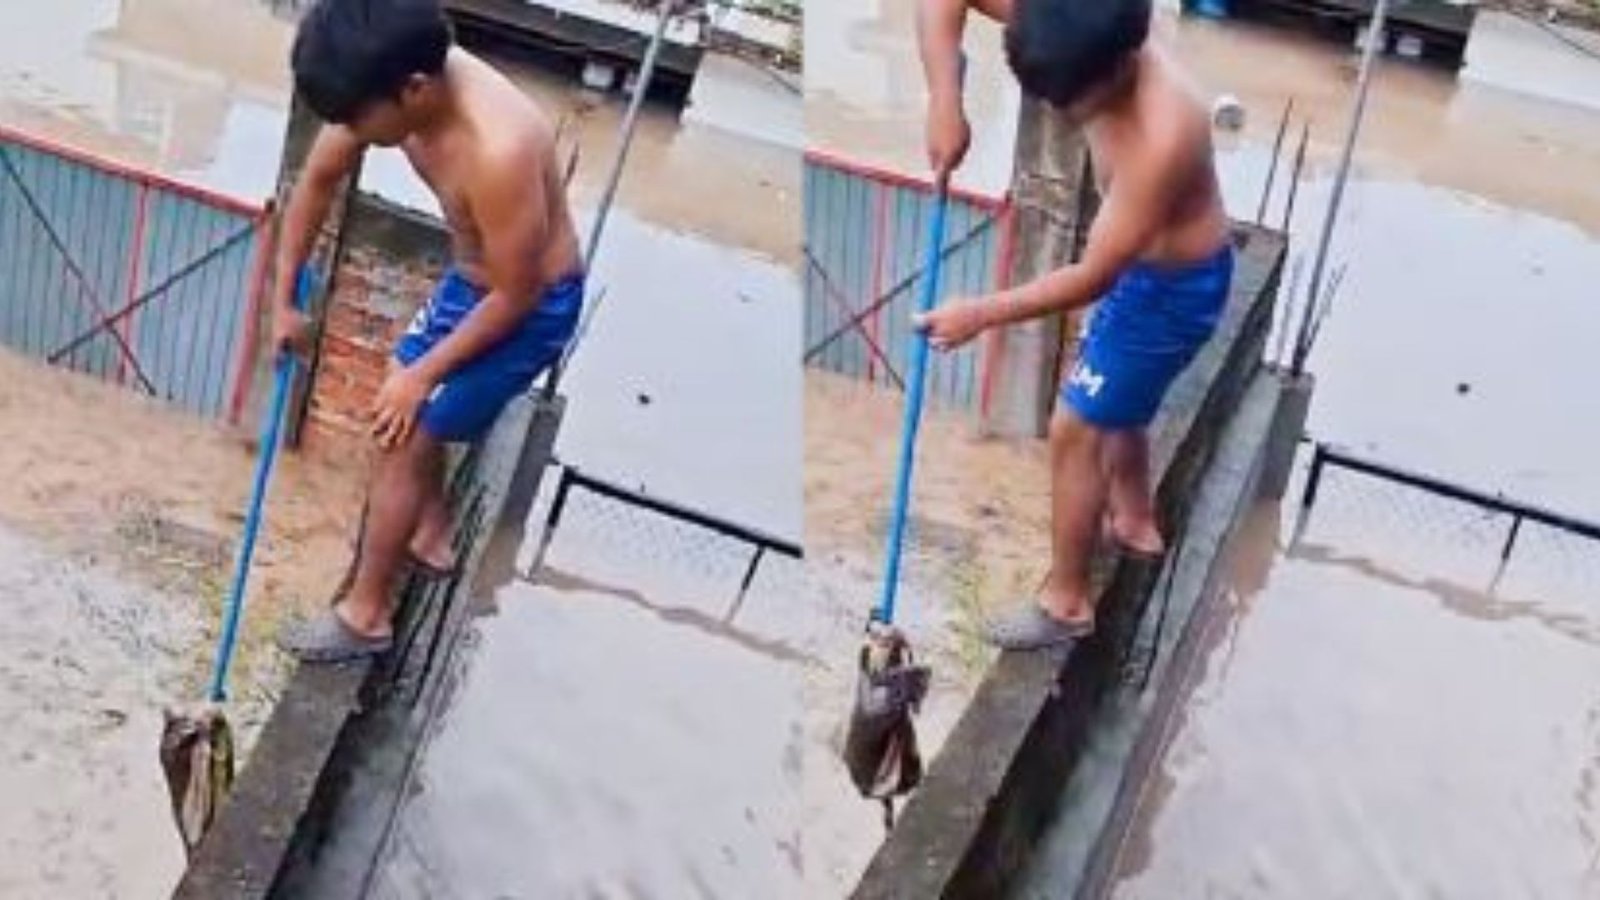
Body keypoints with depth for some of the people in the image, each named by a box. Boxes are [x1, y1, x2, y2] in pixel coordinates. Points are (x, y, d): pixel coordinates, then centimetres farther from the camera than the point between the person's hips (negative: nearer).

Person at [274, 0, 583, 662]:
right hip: (470, 277, 8)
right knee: (404, 407, 22)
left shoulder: (498, 151, -41)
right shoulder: (400, 82, -18)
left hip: (531, 306, -8)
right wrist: (285, 298, 6)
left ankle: (365, 614, 18)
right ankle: (431, 537, 46)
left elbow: (515, 295, -27)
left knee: (401, 438, 0)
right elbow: (317, 181, 0)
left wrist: (423, 375, -15)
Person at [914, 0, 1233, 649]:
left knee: (1074, 430, 3)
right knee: (1111, 401, 28)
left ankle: (1065, 600, 21)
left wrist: (981, 314, -28)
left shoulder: (1163, 135, -41)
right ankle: (1134, 522, 53)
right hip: (1138, 262, 8)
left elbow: (1092, 278, -32)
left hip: (1174, 286, -8)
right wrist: (945, 101, -33)